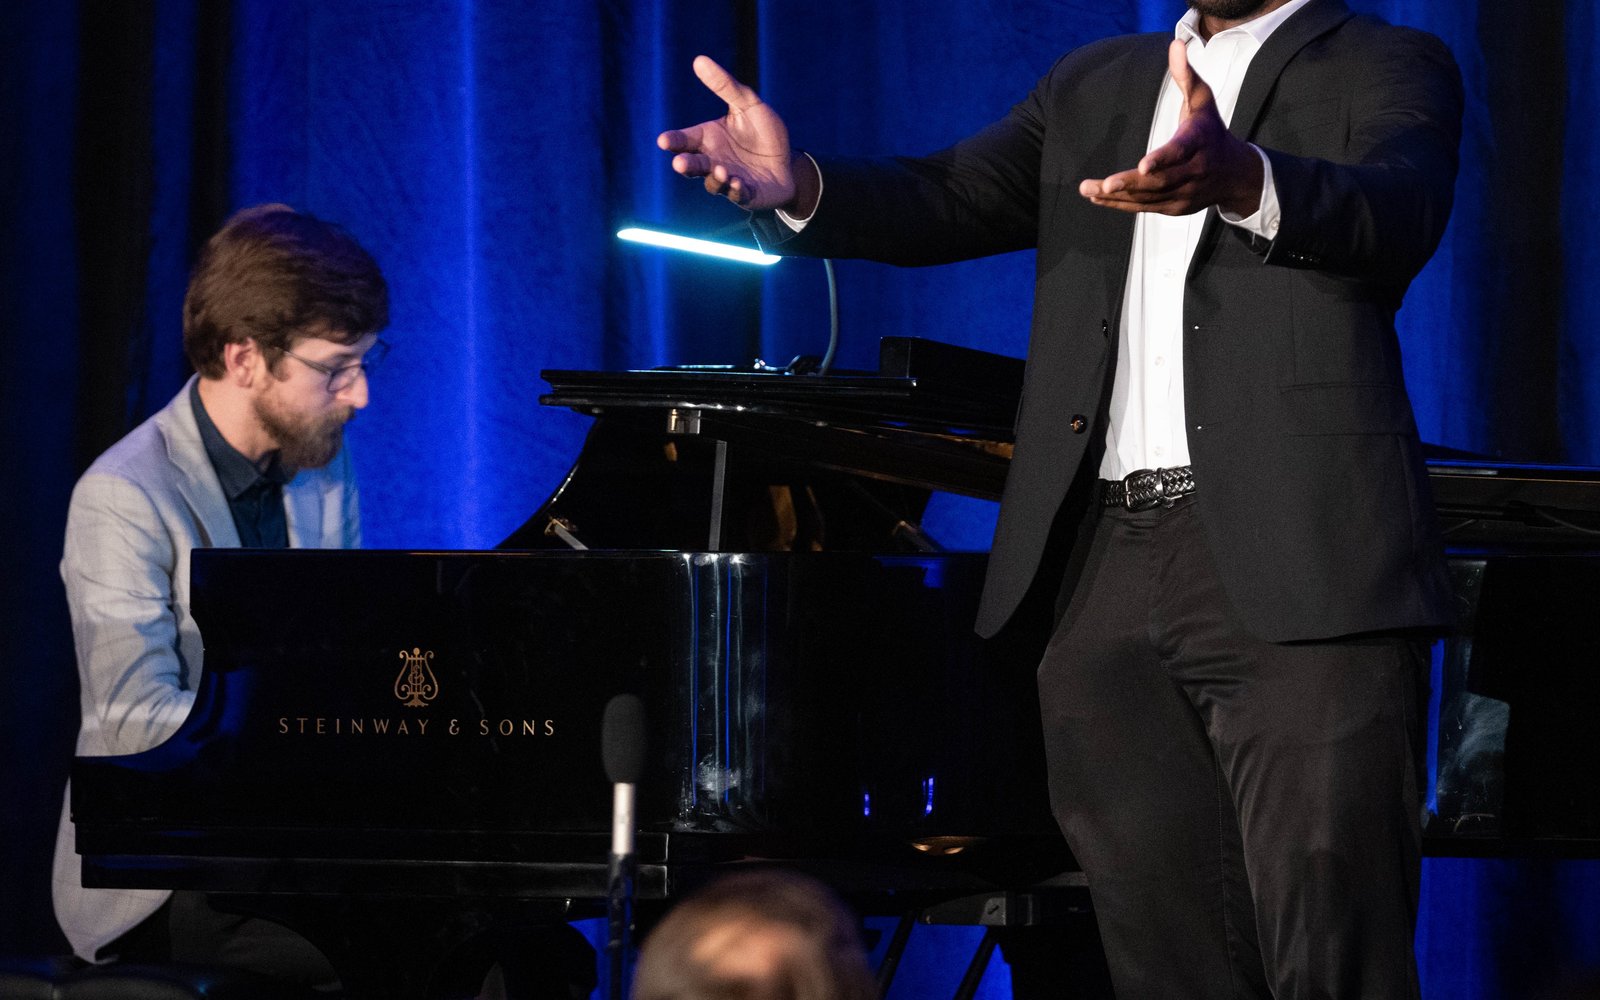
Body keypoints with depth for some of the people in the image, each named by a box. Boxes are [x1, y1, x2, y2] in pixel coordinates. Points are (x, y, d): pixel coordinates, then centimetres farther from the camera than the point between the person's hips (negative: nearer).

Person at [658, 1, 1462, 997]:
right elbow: (951, 199, 11)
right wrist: (796, 186, -11)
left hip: (1292, 569, -5)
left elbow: (1399, 213, -17)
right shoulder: (1095, 86, 23)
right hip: (1108, 574, 6)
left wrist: (1240, 181, -39)